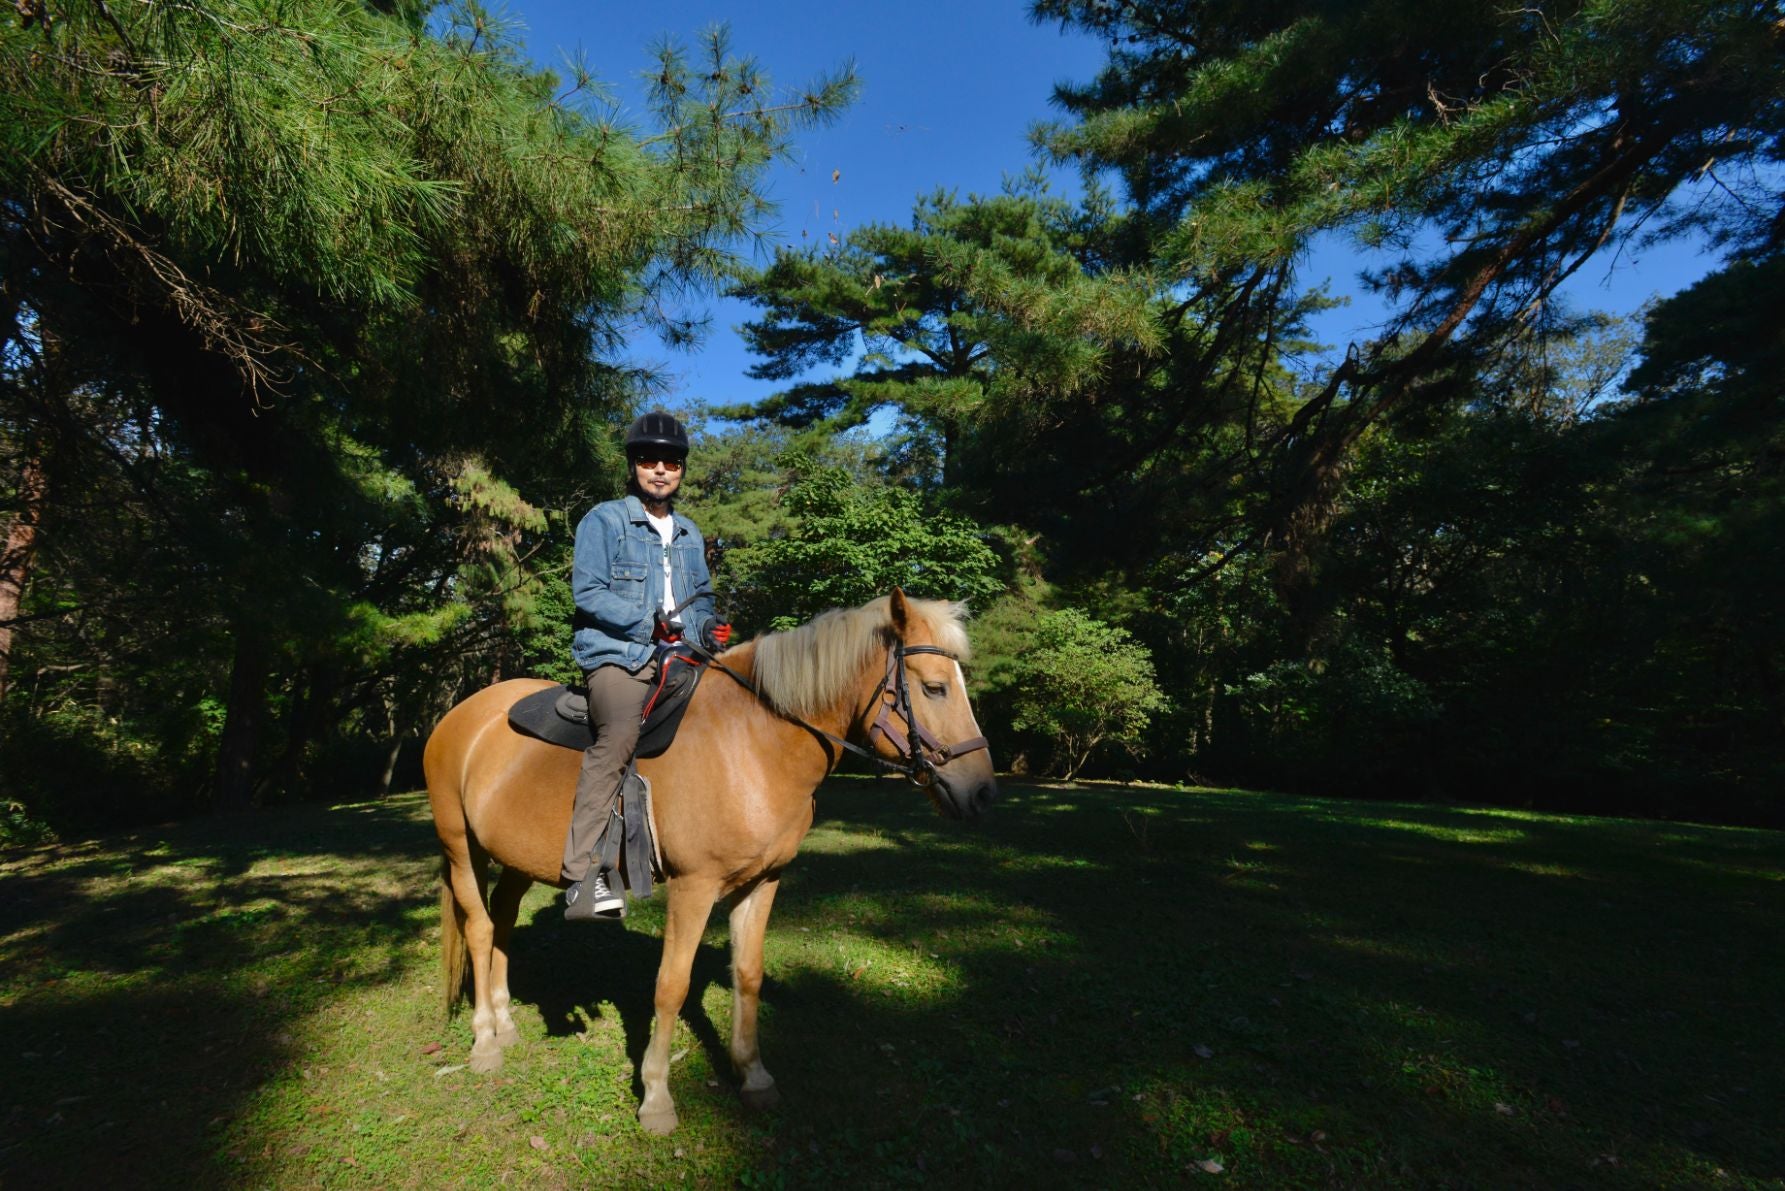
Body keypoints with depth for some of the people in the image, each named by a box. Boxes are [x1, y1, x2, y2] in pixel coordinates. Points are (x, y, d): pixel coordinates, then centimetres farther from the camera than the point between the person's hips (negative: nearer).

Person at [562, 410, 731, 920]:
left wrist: (708, 627, 2)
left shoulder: (689, 534, 22)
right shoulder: (604, 519, 4)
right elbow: (588, 592, -6)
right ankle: (584, 875, -27)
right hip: (617, 654, -6)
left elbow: (701, 597, 25)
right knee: (619, 735, -27)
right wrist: (649, 621, -17)